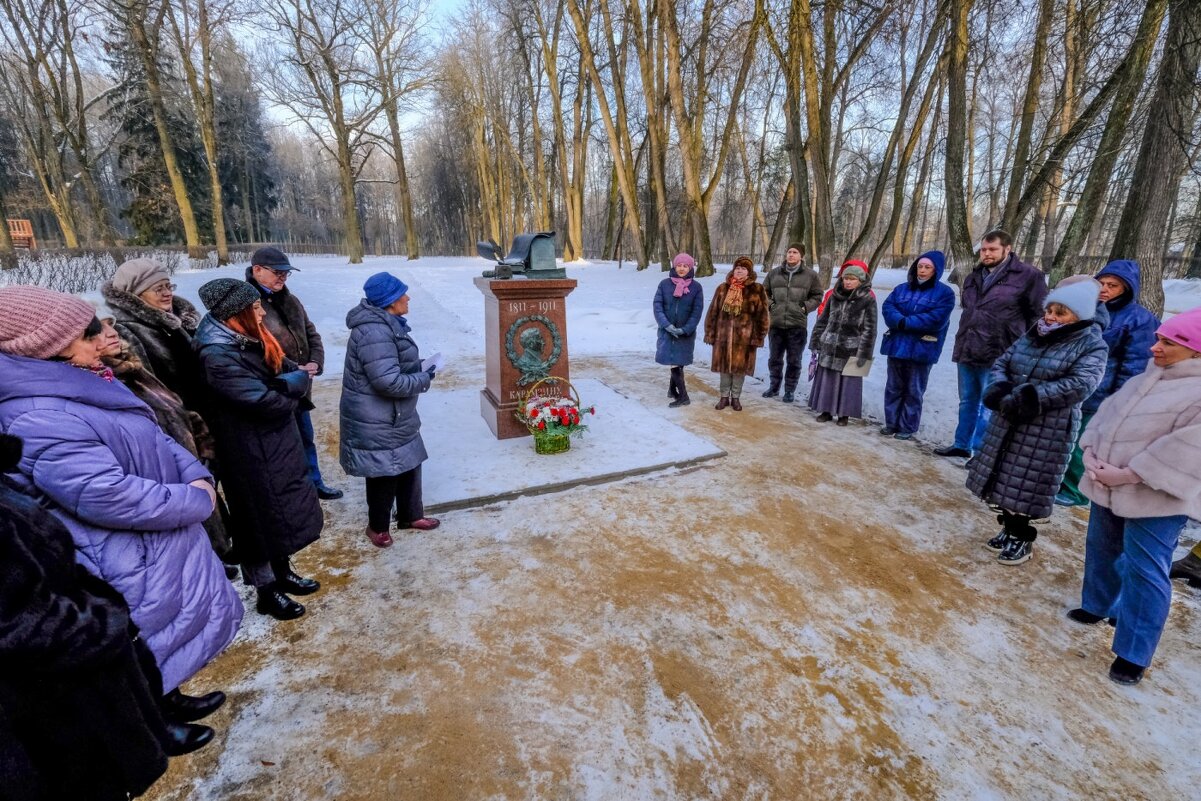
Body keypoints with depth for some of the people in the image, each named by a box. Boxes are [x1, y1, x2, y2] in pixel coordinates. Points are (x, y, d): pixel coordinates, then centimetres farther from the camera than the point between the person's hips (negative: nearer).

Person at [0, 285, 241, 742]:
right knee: (152, 643, 11)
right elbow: (111, 496, -32)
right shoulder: (41, 421, -28)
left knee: (164, 635, 26)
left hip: (156, 545, 10)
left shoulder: (86, 387, 4)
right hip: (131, 561, -10)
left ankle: (169, 700, 47)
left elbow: (156, 439, 9)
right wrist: (196, 500, -21)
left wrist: (197, 476, -7)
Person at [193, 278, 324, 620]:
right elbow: (266, 401, -28)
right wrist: (296, 383, -11)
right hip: (252, 451, -9)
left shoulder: (248, 340, 3)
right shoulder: (219, 356, -25)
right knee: (262, 517, 7)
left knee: (283, 509, 20)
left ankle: (283, 573, 40)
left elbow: (284, 365, 7)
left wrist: (297, 375, -16)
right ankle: (266, 592, 27)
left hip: (276, 442, 9)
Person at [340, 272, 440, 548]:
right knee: (384, 473, 7)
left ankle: (410, 515, 38)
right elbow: (388, 381, -31)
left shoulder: (386, 324, 7)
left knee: (409, 464, 20)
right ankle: (378, 526, 29)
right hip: (377, 422, -10)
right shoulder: (374, 333, -27)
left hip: (394, 416, 10)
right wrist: (424, 378, -17)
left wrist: (419, 371, 3)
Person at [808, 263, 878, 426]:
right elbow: (822, 321, 10)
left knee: (848, 382, 5)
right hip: (829, 347, 3)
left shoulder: (868, 300, -6)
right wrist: (815, 344, 8)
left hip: (851, 350, -3)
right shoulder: (834, 296, 6)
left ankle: (844, 414, 18)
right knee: (827, 380, 9)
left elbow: (869, 329, -7)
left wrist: (863, 353, -11)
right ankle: (826, 410, 22)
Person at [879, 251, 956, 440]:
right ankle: (891, 423, 21)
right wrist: (900, 321, -20)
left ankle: (908, 427, 12)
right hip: (897, 345, 4)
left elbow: (936, 319, -15)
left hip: (922, 349, -4)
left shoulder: (945, 293, -1)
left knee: (914, 390, 3)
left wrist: (906, 322, -16)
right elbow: (887, 308, -1)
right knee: (893, 387, 11)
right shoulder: (902, 289, 12)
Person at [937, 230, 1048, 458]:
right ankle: (962, 444, 27)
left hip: (997, 355, -7)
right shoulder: (974, 277, 14)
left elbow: (1037, 315, -4)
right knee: (967, 402, 16)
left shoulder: (1028, 276, -6)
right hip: (967, 352, 7)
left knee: (988, 407, -1)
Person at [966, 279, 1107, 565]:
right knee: (1006, 478, 14)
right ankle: (1010, 528, 31)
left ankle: (1022, 537, 19)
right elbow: (1001, 364, 9)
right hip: (1008, 421, 6)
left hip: (1048, 430, -6)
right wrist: (1000, 389, -12)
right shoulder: (1032, 337, 10)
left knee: (1026, 483, 0)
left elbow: (1079, 385, -20)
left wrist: (1031, 396, -25)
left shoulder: (1091, 346, -7)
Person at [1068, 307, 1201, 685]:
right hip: (1107, 489, 8)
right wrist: (1090, 452, -7)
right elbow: (1106, 414, 8)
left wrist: (1128, 475, -23)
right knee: (1102, 550, 22)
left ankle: (1134, 652, 11)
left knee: (1144, 571, -1)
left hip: (1155, 499, -8)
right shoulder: (1146, 379, 9)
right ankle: (1100, 605, 44)